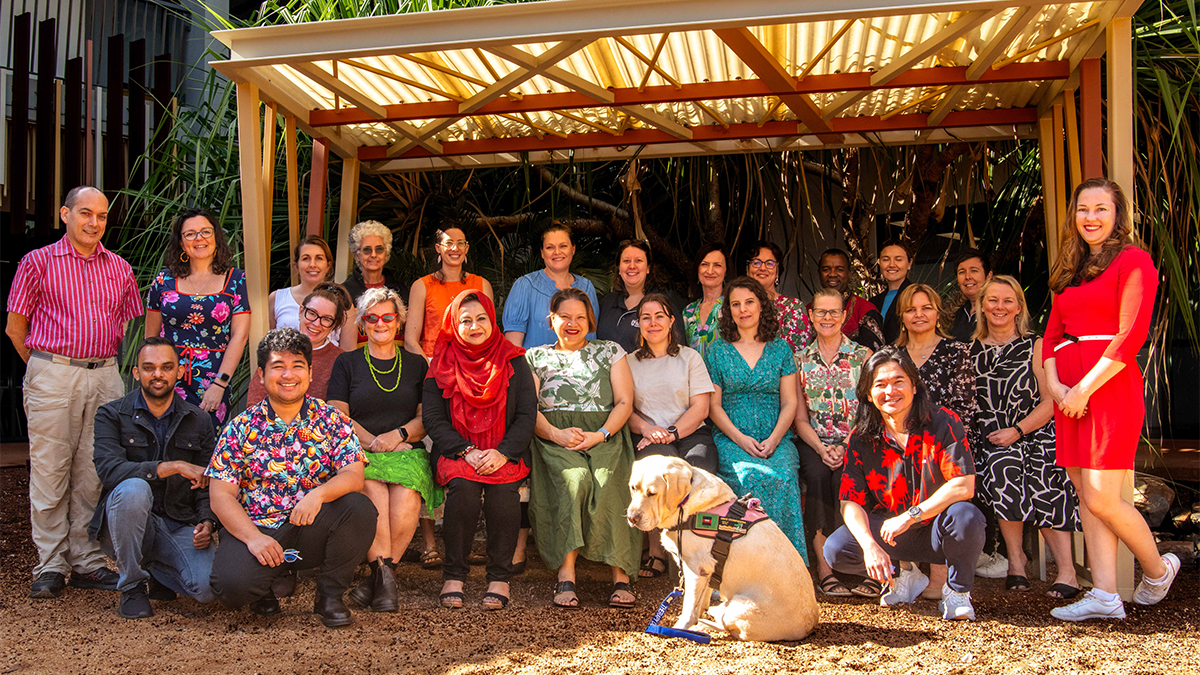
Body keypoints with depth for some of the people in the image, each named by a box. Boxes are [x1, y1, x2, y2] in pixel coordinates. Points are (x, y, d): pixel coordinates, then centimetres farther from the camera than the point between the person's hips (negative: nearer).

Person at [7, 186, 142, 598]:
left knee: (94, 473, 5)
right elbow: (15, 327, 5)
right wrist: (44, 367, 3)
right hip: (52, 376, -3)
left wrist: (117, 369, 11)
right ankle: (51, 567, 8)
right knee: (50, 471, -1)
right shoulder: (38, 262, 4)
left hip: (106, 376, 3)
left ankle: (87, 563, 13)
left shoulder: (119, 269, 13)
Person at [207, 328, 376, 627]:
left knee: (359, 507, -27)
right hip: (256, 528, -1)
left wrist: (319, 494, -28)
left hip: (313, 529, 1)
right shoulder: (240, 428, 3)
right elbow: (220, 495, -2)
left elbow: (354, 475, -7)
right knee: (231, 585, -30)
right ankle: (264, 585, 11)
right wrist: (253, 537, -18)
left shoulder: (332, 420, 4)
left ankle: (330, 595, -4)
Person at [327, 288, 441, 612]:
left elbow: (427, 418, 13)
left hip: (407, 452, 1)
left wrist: (398, 434, -8)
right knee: (374, 494, -35)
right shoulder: (347, 363, 16)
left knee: (406, 499, -33)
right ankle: (385, 576, -34)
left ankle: (377, 577, -24)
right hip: (359, 453, -1)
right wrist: (372, 442, -8)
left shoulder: (416, 364, 19)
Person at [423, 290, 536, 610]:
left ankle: (499, 577, -19)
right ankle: (454, 576, -17)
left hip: (505, 454, 0)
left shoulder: (513, 361, 8)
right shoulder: (442, 364, 8)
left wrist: (502, 453, -15)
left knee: (502, 486, -31)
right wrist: (467, 451, -14)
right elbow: (432, 418, 1)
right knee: (463, 486, -31)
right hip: (455, 450, 0)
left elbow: (527, 415, 1)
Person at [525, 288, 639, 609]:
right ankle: (566, 575, -35)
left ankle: (620, 575, -33)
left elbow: (624, 402, 8)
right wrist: (556, 434, -13)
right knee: (575, 478, -34)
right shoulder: (535, 357, 19)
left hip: (605, 434, 1)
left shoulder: (609, 351, 19)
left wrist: (600, 435, -10)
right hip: (554, 437, 0)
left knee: (608, 482, -32)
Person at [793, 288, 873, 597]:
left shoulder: (863, 356, 6)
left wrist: (845, 447, -16)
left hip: (855, 442, -1)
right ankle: (824, 564, -28)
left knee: (844, 476, -32)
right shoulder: (800, 359, 11)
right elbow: (800, 417, 8)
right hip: (814, 442, 1)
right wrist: (820, 448, -11)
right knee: (817, 474, -31)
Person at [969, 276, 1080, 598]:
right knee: (1001, 469, -31)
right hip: (990, 440, 2)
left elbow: (1051, 402, 0)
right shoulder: (971, 351, 14)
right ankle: (1015, 557, -16)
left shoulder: (1035, 346, 6)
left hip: (1035, 434, -1)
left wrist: (1016, 431, -13)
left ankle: (1066, 568, -29)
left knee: (1041, 479, -32)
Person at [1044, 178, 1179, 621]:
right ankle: (1104, 596, 9)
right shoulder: (1070, 271, 19)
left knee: (1101, 498, -9)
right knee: (1085, 498, 5)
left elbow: (1131, 335, -12)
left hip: (1110, 386, -7)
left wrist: (1084, 388, -14)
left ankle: (1157, 570, 17)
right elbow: (1052, 334, 15)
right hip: (1071, 395, 7)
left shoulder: (1133, 260, -2)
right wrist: (1054, 385, -2)